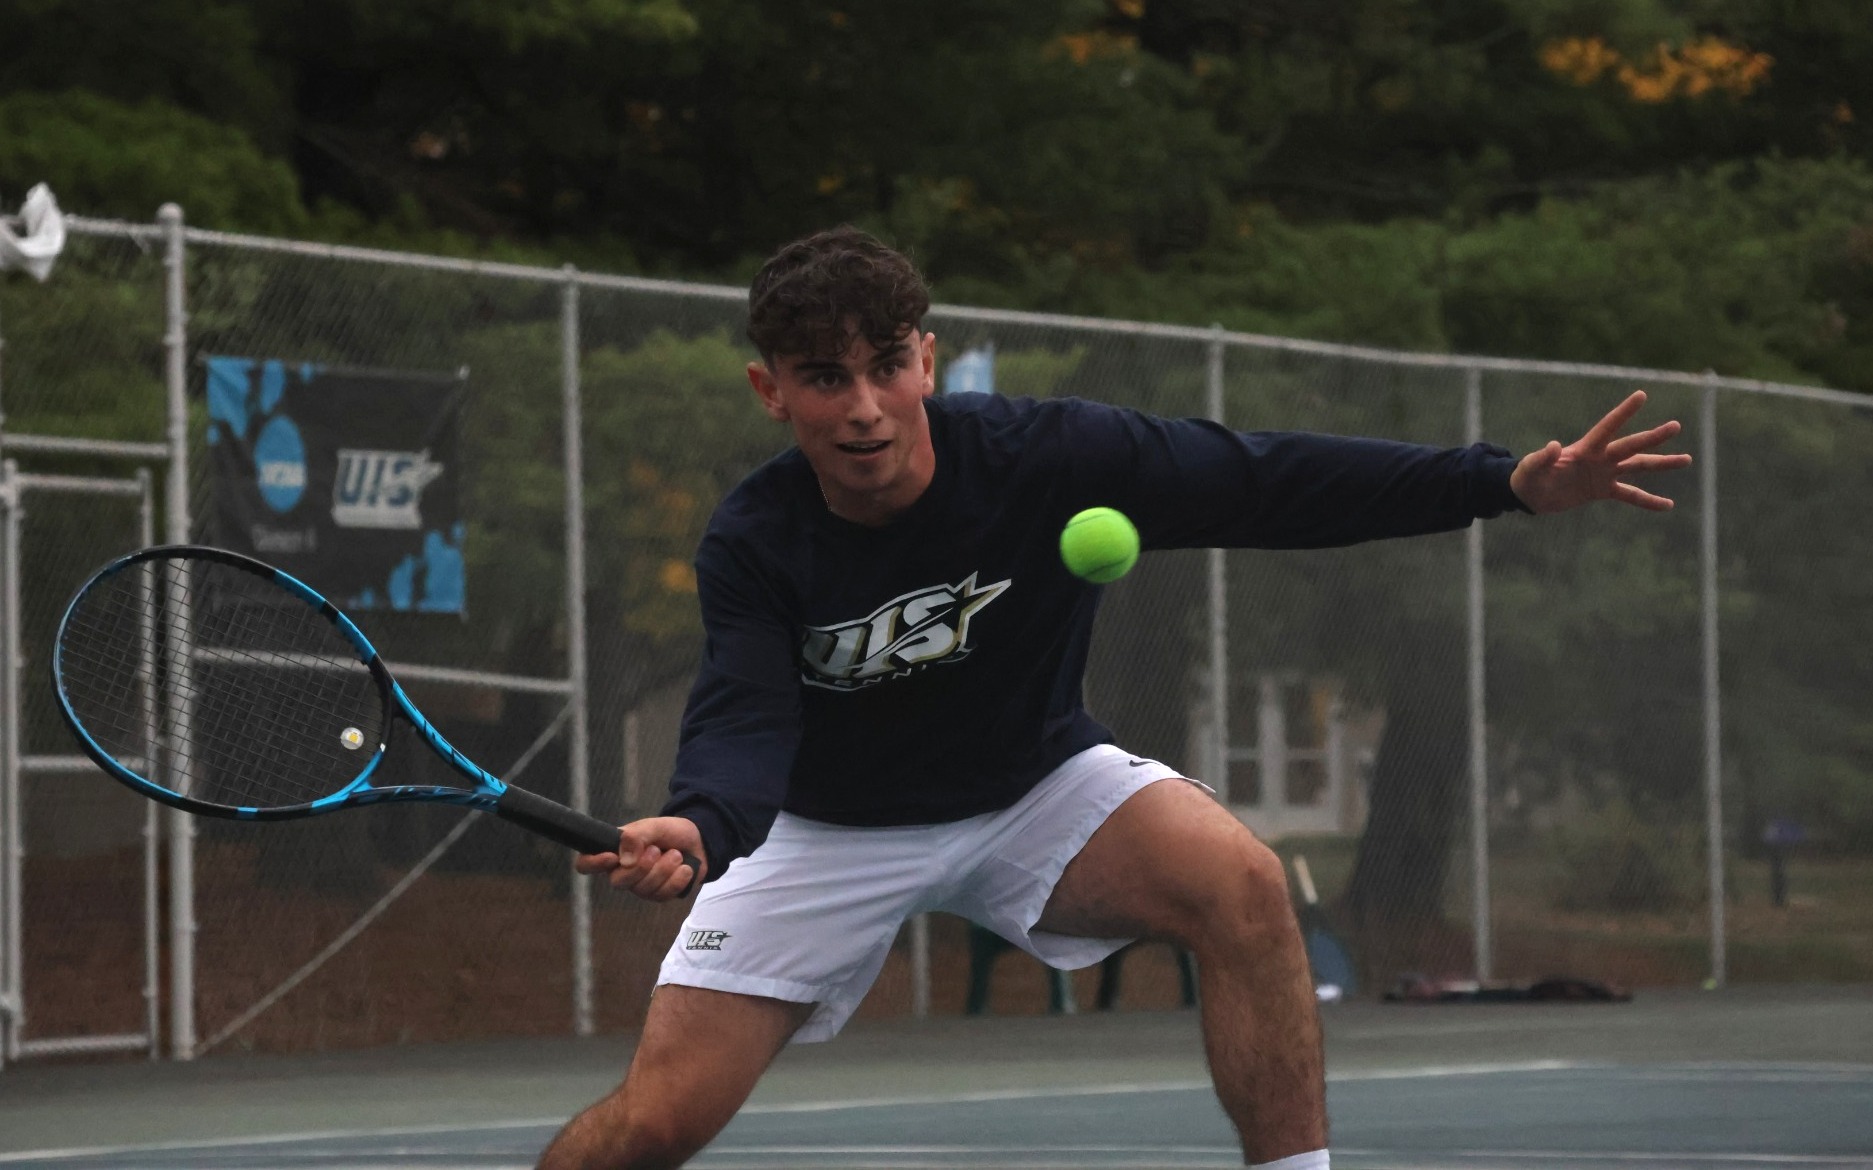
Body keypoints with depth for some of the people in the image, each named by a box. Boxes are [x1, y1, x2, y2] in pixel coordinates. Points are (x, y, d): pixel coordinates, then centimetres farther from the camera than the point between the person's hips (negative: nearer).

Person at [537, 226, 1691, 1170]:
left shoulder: (1045, 456, -23)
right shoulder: (754, 545, -21)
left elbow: (1269, 481, -21)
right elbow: (744, 723, -30)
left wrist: (1514, 480, -29)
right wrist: (697, 825, -56)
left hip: (1035, 787, 1)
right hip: (832, 827, -1)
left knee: (1240, 880, -30)